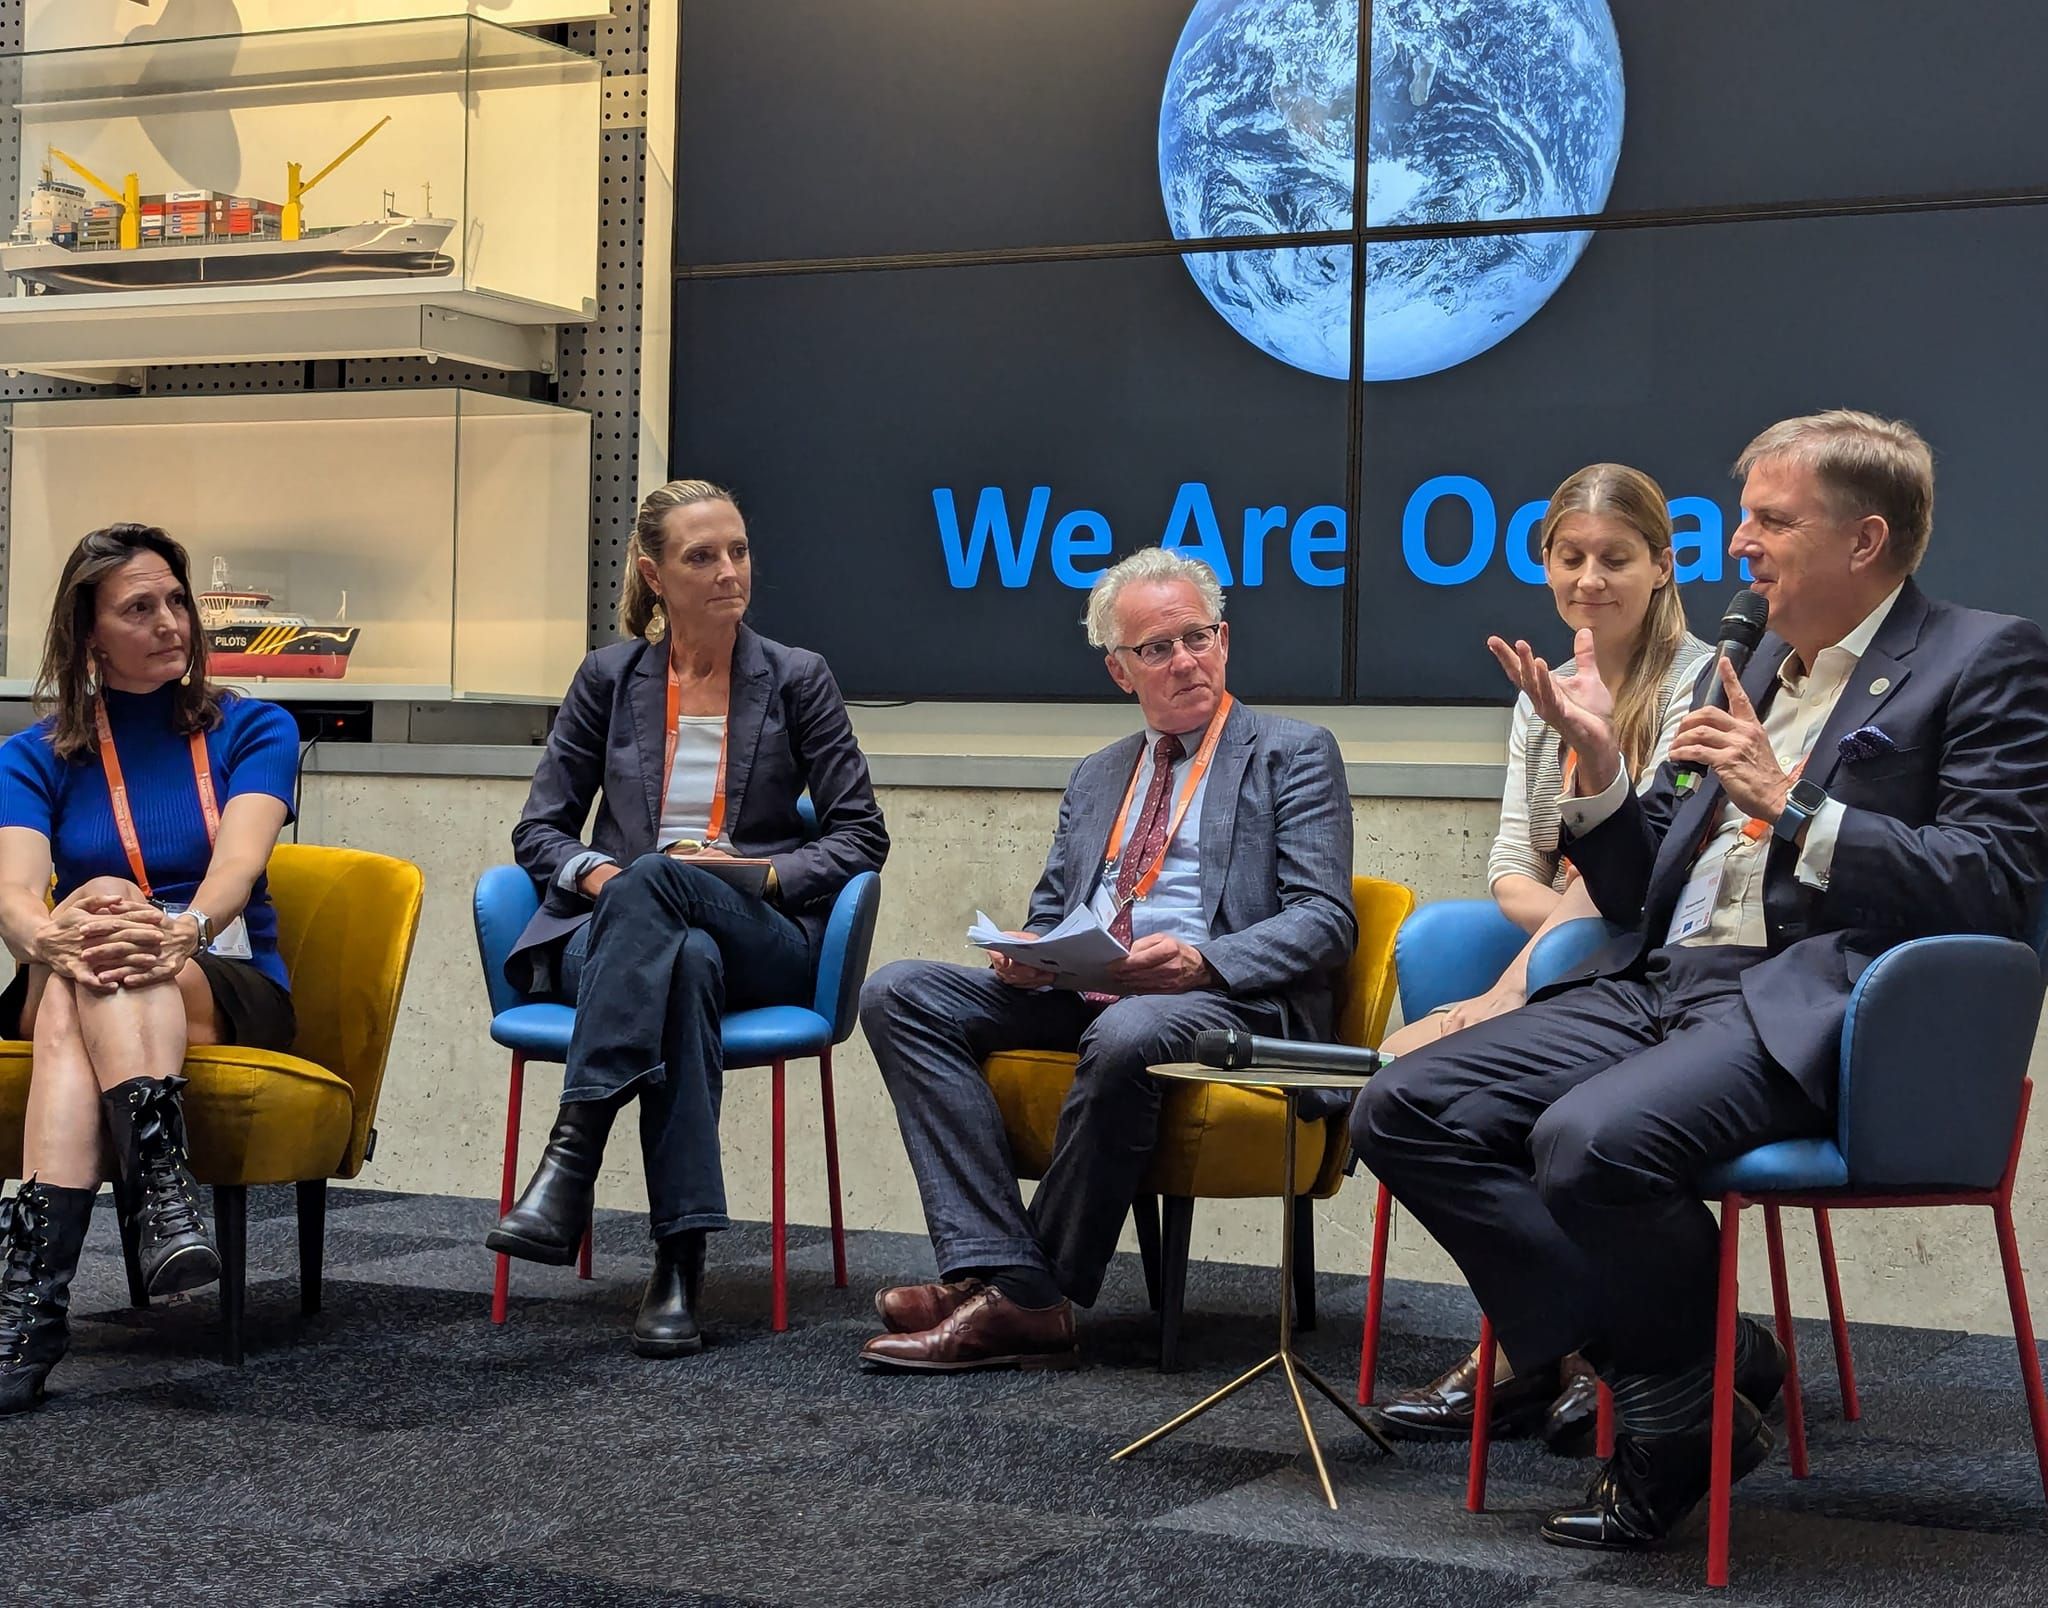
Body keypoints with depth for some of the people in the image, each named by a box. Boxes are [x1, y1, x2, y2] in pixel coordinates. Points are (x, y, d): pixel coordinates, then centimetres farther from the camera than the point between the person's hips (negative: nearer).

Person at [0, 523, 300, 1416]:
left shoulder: (253, 730, 7)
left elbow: (238, 864, -13)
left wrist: (182, 931, -37)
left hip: (230, 993, -1)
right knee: (98, 905, -35)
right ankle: (163, 1187, -54)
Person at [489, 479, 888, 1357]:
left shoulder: (796, 679, 9)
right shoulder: (610, 677, 12)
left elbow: (861, 835, 6)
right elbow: (538, 827, 13)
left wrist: (761, 873, -11)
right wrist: (593, 873, -10)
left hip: (762, 939, -1)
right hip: (614, 931, 1)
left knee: (657, 879, -36)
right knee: (684, 963, -38)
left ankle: (572, 1154, -44)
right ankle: (681, 1260, -45)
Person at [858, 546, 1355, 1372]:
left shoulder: (1294, 754, 7)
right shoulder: (1096, 777, 25)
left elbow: (1324, 920, -3)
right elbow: (1049, 912, 26)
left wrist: (1203, 960, -22)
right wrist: (1027, 953, 0)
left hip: (1227, 997, -6)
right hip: (1080, 993, 6)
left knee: (1127, 1033, -40)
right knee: (899, 993, -15)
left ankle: (1033, 1294, -22)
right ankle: (1003, 1279, -25)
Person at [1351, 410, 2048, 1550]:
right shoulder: (1764, 669, 23)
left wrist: (1786, 805, -12)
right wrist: (1600, 764, 6)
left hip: (1808, 1005, -8)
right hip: (1662, 985, 8)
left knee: (1592, 1138, -34)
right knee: (1407, 1111, -10)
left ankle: (1699, 1398, -7)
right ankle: (1656, 1361, -8)